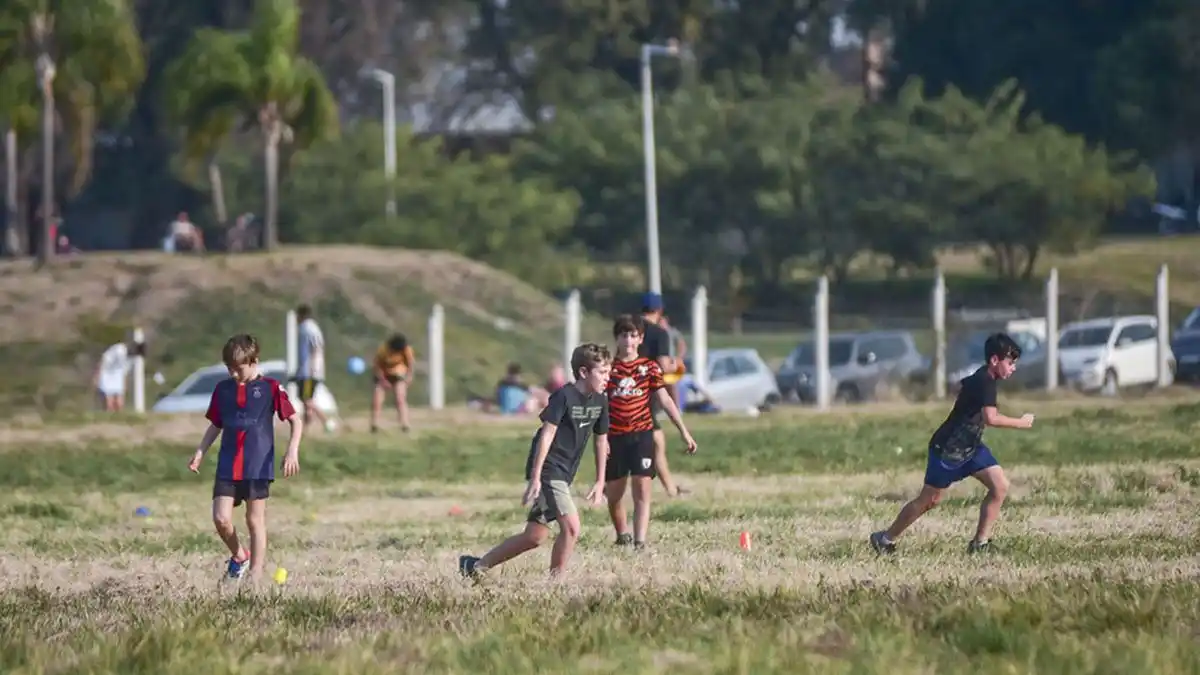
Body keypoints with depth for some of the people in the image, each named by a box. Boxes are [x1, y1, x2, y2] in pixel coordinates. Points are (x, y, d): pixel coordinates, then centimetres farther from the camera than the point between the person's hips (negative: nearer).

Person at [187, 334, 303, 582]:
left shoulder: (270, 388, -3)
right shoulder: (223, 389, 9)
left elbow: (296, 420, 0)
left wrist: (292, 450, -13)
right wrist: (200, 452, 10)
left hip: (258, 468, -3)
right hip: (227, 467, 3)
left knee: (255, 520, 2)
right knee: (221, 518, -8)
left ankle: (256, 576, 7)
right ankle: (239, 556, 20)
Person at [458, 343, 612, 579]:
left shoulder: (600, 401, 7)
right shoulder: (564, 397, -16)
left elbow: (601, 440, 17)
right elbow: (547, 435, -17)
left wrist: (600, 482, 17)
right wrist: (535, 478, -20)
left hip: (563, 475, 8)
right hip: (547, 470, -8)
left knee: (535, 536, 9)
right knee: (571, 526, -19)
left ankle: (476, 566, 21)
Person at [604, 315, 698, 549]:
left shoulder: (649, 367, 5)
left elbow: (665, 400, 4)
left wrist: (683, 431, -1)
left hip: (642, 435, 0)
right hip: (614, 437, 0)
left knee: (643, 490, -10)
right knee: (613, 493, 8)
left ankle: (640, 542, -14)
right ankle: (622, 535, 31)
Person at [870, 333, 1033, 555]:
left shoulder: (984, 379, 4)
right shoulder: (984, 382, -26)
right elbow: (991, 418, -40)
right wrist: (1021, 423, -29)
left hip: (969, 446, 9)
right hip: (947, 450, -9)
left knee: (1000, 486, -5)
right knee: (930, 500, 3)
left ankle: (980, 543, -2)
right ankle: (885, 539, 20)